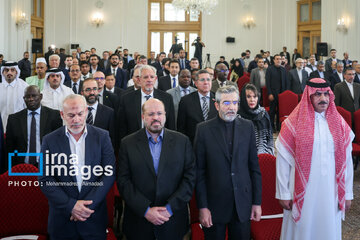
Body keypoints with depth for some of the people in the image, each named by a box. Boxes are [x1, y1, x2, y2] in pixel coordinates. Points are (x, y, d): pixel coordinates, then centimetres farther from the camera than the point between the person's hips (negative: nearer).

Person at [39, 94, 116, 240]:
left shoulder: (102, 137, -1)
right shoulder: (50, 140, -2)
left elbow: (109, 174, -6)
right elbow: (45, 179, -5)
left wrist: (89, 205, -14)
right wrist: (71, 205, -14)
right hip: (62, 219, 0)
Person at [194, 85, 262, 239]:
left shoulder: (247, 127, 2)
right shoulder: (204, 129, -5)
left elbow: (254, 167, 4)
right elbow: (199, 171, -4)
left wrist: (257, 202, 3)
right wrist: (202, 207, -8)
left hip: (242, 202, 2)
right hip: (214, 202, -2)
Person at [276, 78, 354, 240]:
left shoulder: (339, 123, 5)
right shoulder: (294, 123, -5)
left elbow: (346, 160, 6)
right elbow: (283, 160, -5)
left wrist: (347, 193, 4)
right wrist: (283, 194, -6)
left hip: (331, 192, 3)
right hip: (302, 192, -3)